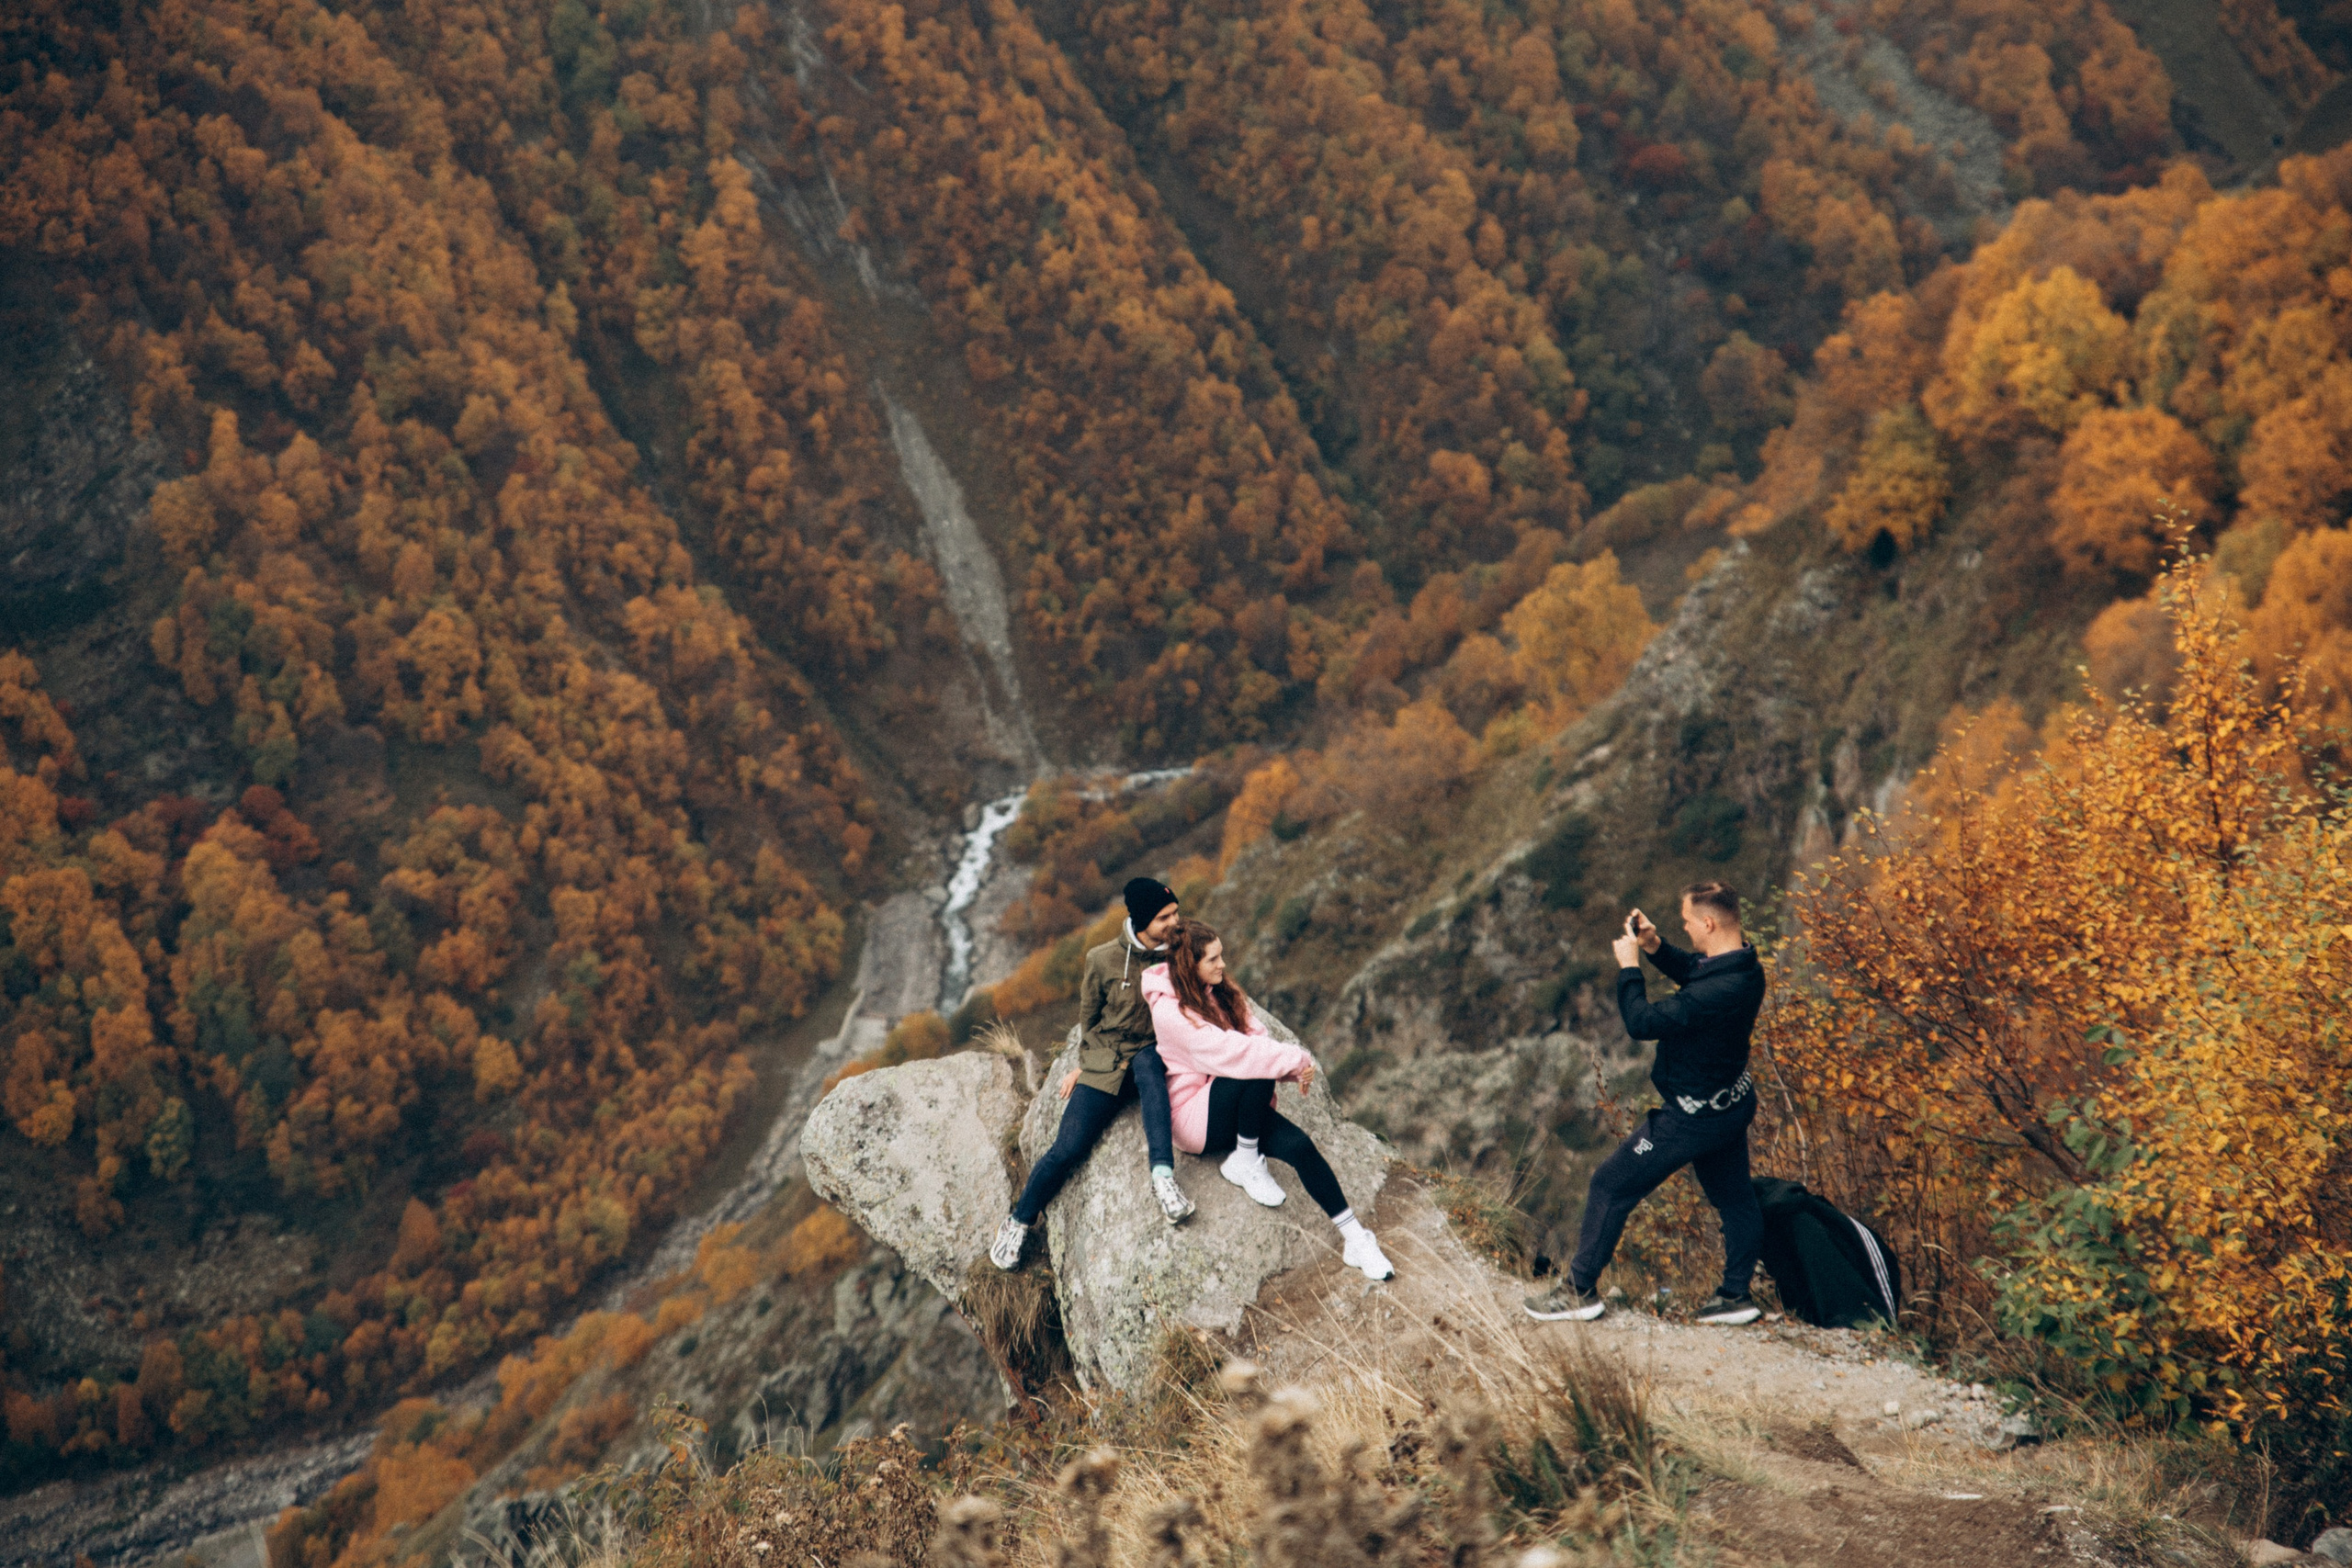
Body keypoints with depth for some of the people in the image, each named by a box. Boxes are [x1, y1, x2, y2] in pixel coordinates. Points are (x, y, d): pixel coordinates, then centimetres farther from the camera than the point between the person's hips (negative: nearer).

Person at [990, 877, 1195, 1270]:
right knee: (1067, 1149, -13)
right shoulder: (1103, 959, -7)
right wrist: (1085, 1065, 16)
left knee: (1147, 1064, -39)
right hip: (1104, 1061, 0)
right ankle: (1019, 1222, 10)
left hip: (1152, 1053, 0)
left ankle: (1163, 1175, -46)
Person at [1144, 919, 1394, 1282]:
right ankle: (1245, 1162, -13)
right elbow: (1230, 1051, -27)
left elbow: (1254, 1035, 1)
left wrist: (1295, 1068, -18)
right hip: (1195, 1117, -6)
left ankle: (1354, 1237, -19)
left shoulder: (1220, 990, 7)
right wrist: (1296, 1060, -24)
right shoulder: (1171, 1012, -18)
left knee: (1299, 1146, -20)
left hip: (1233, 1108, 7)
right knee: (1258, 1074, -33)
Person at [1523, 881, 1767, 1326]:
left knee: (1611, 1187, 2)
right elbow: (1692, 972, 16)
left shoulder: (1719, 992, -35)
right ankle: (1736, 1295, 33)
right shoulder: (1743, 966, -6)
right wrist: (1654, 946, 1)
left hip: (1693, 1117, -9)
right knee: (1734, 1198, 21)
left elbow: (1643, 1023, -30)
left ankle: (1578, 1292, 11)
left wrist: (1629, 966, -17)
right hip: (1731, 1104, 9)